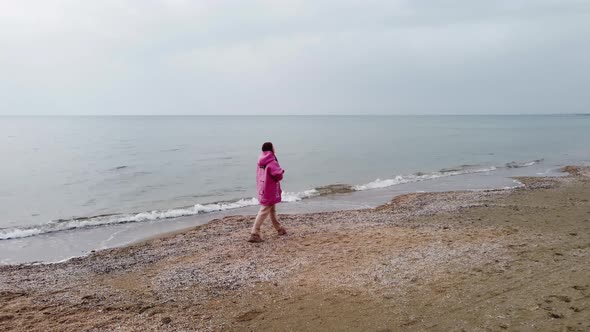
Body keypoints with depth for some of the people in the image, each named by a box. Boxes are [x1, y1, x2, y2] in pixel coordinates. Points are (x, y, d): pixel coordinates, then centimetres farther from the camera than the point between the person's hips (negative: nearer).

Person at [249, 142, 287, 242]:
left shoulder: (261, 162, 7)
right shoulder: (271, 162, -19)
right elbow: (279, 175, -30)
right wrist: (281, 171, -5)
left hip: (263, 189, 9)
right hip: (269, 191, -9)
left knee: (272, 210, 21)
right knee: (263, 212, -8)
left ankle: (279, 228, 37)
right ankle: (254, 234, -10)